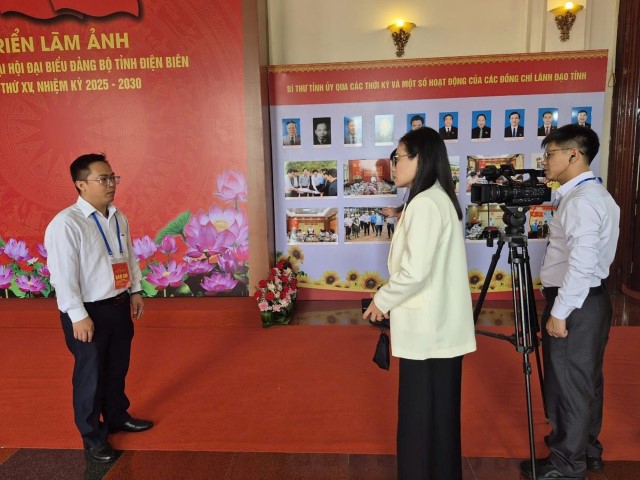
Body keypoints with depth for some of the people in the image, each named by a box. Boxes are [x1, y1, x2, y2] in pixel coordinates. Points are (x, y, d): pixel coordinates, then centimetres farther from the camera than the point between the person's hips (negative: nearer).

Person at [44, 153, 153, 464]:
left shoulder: (119, 218, 5)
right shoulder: (65, 223, -18)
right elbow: (63, 275, -20)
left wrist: (135, 291, 12)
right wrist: (78, 316, -20)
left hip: (119, 305, 7)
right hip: (88, 312, -7)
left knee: (117, 368, 21)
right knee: (91, 374, 8)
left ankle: (117, 417, 44)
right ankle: (93, 436, 28)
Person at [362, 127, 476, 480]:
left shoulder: (424, 203, -19)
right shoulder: (440, 198, 12)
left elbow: (414, 271, -24)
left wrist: (381, 300, -8)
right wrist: (391, 300, 14)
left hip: (426, 326, -10)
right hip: (442, 324, 10)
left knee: (420, 411, 5)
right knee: (438, 408, 20)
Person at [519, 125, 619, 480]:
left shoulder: (581, 200, -20)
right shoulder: (594, 194, 12)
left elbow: (581, 264, -27)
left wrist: (559, 312, -21)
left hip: (575, 304, -10)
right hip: (590, 299, 10)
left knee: (568, 383, 3)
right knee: (584, 379, 21)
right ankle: (586, 449, 37)